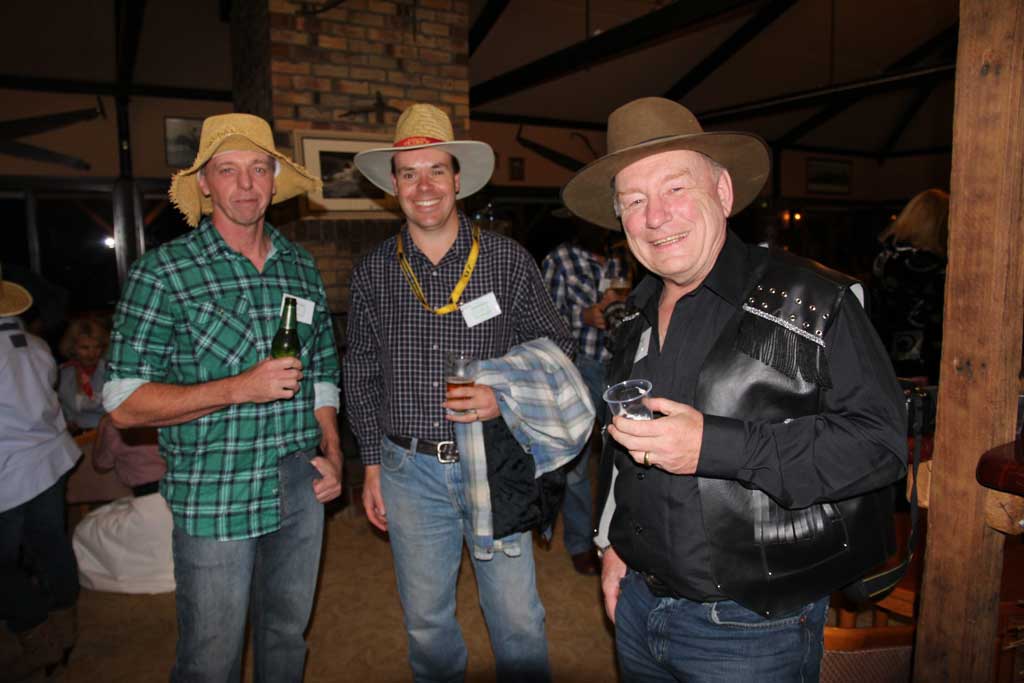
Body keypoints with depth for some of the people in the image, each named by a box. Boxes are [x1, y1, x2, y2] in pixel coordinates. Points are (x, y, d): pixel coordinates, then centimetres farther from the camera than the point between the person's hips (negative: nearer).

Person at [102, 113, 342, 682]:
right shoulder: (163, 273, -10)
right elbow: (125, 405, -12)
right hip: (214, 502, -4)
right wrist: (240, 388, -22)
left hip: (301, 494, 4)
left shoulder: (303, 269, 5)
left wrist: (333, 454, 2)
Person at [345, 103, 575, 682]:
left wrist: (507, 398, -17)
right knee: (427, 621, 18)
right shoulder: (374, 273, 2)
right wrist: (372, 465, 8)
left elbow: (556, 350, 1)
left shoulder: (508, 260, -4)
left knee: (518, 619, 9)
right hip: (410, 471, 2)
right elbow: (362, 376, 9)